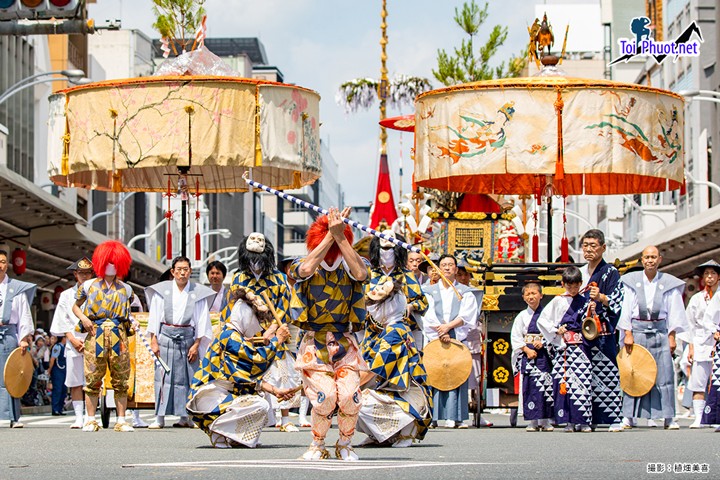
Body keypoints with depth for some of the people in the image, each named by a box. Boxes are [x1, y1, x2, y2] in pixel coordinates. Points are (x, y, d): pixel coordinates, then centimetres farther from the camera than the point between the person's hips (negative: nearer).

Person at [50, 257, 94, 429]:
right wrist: (73, 339, -3)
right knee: (75, 383, -1)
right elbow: (63, 321, 10)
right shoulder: (67, 295, 14)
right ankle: (78, 418, 2)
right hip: (73, 344, 1)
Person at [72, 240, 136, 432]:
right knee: (92, 380, -2)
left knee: (120, 380, 1)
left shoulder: (125, 289, 14)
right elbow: (76, 306, 18)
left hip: (118, 336, 1)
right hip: (95, 335, -1)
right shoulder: (89, 285, 10)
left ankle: (121, 420, 6)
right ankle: (91, 420, 4)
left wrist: (130, 326, 2)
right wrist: (83, 318, -1)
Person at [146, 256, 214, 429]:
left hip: (188, 338, 0)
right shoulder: (162, 290, 5)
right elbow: (154, 316, 5)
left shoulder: (198, 293, 4)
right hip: (166, 337, 0)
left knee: (187, 376, 0)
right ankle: (160, 417, -1)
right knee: (163, 377, -2)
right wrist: (154, 341, -2)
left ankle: (185, 417, 6)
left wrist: (197, 345, -2)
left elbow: (202, 321, 4)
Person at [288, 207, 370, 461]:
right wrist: (330, 235, -22)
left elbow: (361, 274, -21)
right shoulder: (304, 268, 2)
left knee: (349, 396, -19)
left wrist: (340, 237, -23)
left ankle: (344, 444, 8)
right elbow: (305, 269, -24)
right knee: (325, 396, -22)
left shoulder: (350, 266, 4)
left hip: (345, 344, 1)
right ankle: (317, 445, 3)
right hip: (314, 344, -1)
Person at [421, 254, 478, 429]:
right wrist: (441, 333, -11)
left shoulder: (465, 292, 13)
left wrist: (448, 326, -13)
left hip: (458, 340, 0)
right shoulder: (430, 291, 14)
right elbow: (428, 315, 1)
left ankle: (455, 417, -10)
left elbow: (467, 315, 0)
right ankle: (432, 417, -8)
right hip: (435, 340, 0)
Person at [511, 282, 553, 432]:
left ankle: (545, 421, 2)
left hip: (544, 354, 0)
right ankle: (533, 422, 1)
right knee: (530, 386, -4)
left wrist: (543, 343, -14)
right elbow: (515, 337, 2)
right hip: (527, 354, 0)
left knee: (547, 385, -4)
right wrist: (527, 350, -9)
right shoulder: (522, 316, 7)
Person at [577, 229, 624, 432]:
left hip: (603, 333, -5)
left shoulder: (610, 272, 0)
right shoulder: (580, 273, 18)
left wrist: (600, 298, -28)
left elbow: (616, 301, -10)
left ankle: (615, 419, -9)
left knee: (607, 374, -9)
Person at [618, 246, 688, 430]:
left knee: (664, 374, -3)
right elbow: (625, 309, 2)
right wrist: (627, 333, -5)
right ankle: (628, 416, 4)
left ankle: (667, 417, 0)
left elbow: (674, 313, 6)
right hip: (636, 330, 0)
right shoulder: (631, 281, 2)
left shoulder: (669, 283, 4)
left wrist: (671, 337, 0)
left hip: (660, 332, 1)